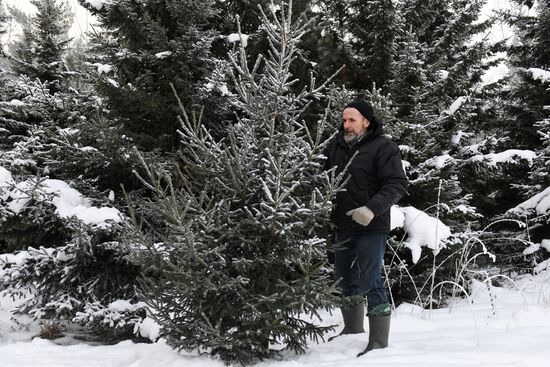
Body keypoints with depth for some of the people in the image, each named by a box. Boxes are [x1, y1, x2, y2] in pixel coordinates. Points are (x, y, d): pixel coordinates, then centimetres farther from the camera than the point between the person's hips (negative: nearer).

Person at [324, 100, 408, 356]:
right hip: (343, 226, 7)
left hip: (371, 228, -7)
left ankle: (379, 342, 2)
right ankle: (353, 330, 38)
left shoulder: (383, 147, -10)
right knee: (345, 278, 18)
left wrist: (372, 208, -29)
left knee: (370, 282, -7)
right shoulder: (336, 145, 6)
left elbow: (396, 185, -16)